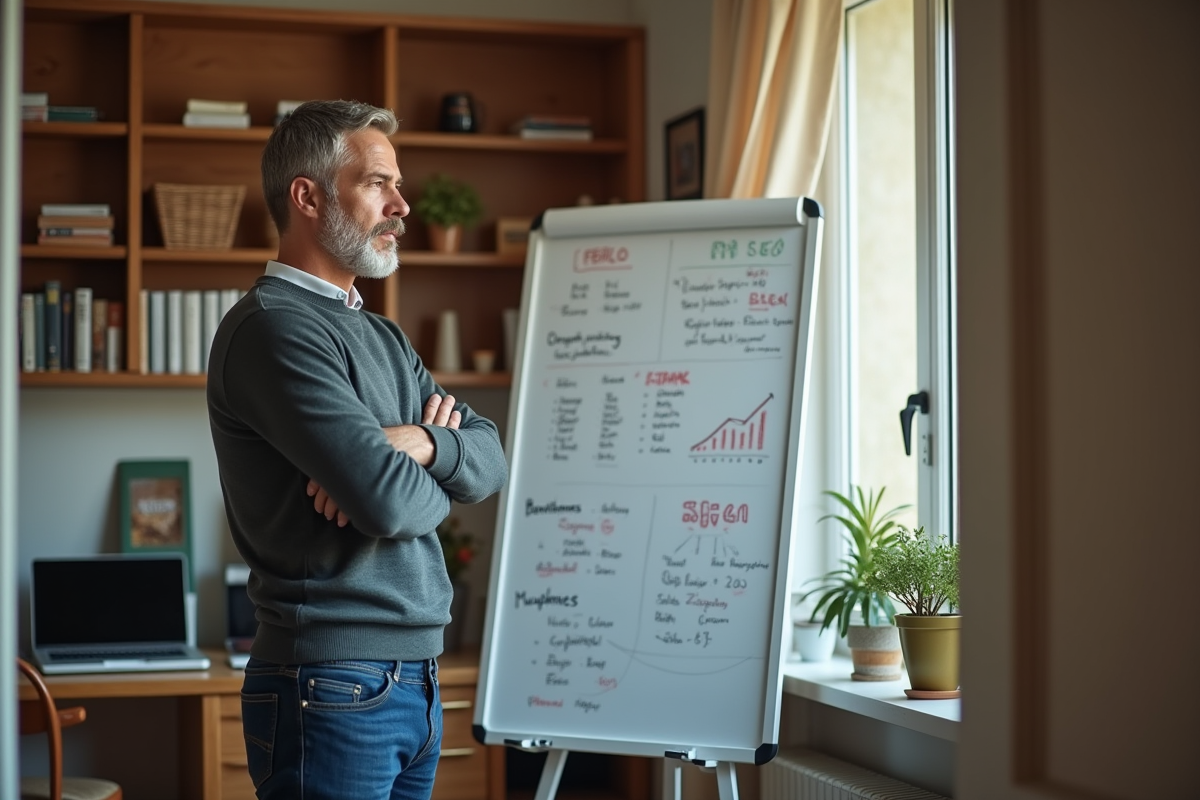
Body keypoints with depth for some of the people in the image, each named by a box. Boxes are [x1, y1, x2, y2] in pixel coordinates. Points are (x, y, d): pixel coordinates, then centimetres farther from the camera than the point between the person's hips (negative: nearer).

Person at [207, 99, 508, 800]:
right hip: (332, 689, -8)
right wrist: (437, 489, 1)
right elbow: (388, 500, -22)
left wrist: (422, 443, -12)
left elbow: (491, 459, 10)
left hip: (414, 682, 8)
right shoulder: (274, 327, -13)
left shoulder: (384, 339, 17)